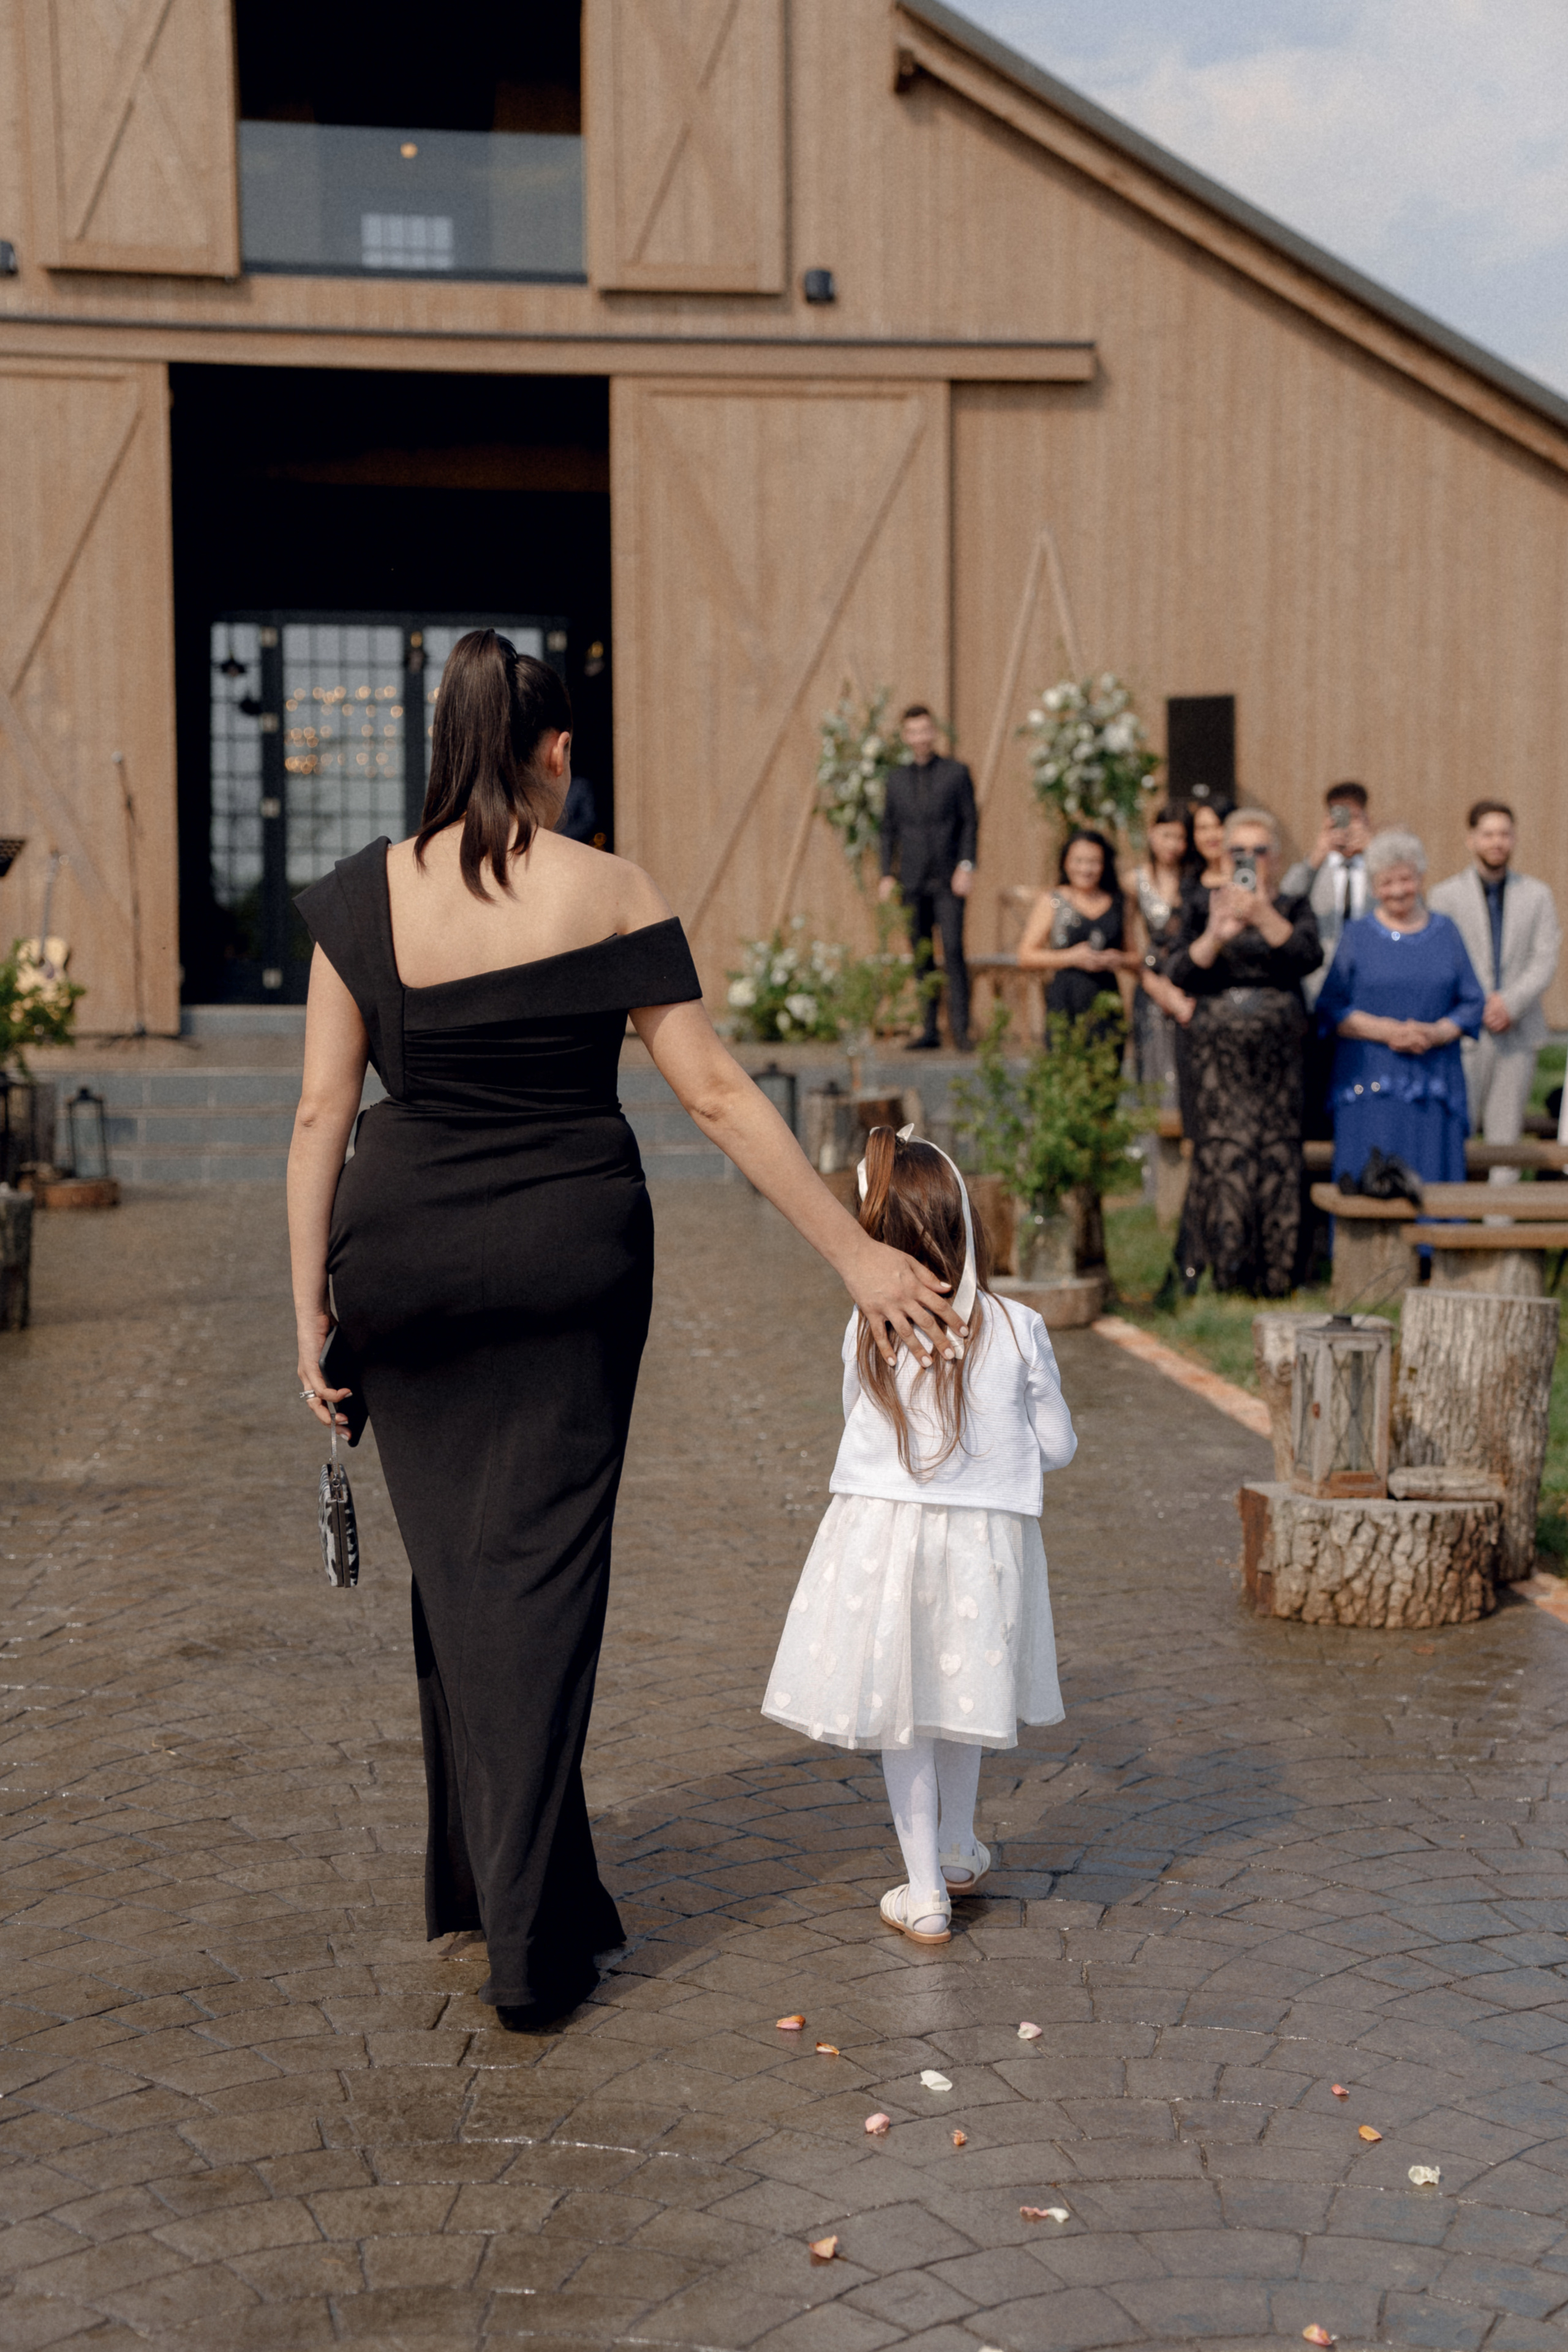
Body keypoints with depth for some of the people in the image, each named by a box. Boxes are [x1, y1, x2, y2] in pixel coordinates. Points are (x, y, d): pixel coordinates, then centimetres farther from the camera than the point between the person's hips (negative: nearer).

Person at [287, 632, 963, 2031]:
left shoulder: (365, 897, -2)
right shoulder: (607, 895, -7)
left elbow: (323, 1110, -3)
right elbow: (715, 1095, -9)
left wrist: (312, 1305, 3)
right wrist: (858, 1254, -5)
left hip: (401, 1251, 2)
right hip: (569, 1250, -2)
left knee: (452, 1559, 16)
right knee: (541, 1566, 3)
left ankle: (476, 1879, 29)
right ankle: (529, 1942, 4)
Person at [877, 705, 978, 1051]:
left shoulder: (956, 772, 5)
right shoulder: (897, 779, 14)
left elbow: (971, 821, 2)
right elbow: (889, 830, 16)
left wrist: (966, 866, -8)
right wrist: (887, 874, 7)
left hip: (948, 880, -3)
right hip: (913, 881, 3)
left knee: (953, 950, -13)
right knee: (921, 955, 3)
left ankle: (960, 1027, -11)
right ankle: (929, 1029, 7)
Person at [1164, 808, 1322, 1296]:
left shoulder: (1292, 909, 11)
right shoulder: (1202, 908, 10)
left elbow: (1308, 957, -9)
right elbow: (1182, 976, -3)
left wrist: (1263, 914, -20)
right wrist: (1216, 934, -19)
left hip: (1278, 1050, 1)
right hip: (1218, 1049, -1)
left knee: (1277, 1154, -3)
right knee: (1223, 1147, -12)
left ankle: (1270, 1271, 4)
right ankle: (1221, 1255, -4)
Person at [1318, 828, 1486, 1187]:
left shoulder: (1446, 932, 12)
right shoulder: (1356, 935, 7)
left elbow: (1474, 1004, 9)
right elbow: (1329, 1009, 0)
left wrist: (1437, 1033, -10)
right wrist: (1385, 1030, -14)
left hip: (1435, 1086, 2)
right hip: (1369, 1087, -2)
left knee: (1433, 1181, -3)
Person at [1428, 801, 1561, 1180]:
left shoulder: (1537, 895, 12)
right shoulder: (1446, 895, 6)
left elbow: (1546, 960, 2)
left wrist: (1509, 1004, -12)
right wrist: (1479, 1007, -12)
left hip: (1518, 1032, 2)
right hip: (1465, 1032, -2)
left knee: (1507, 1132, 3)